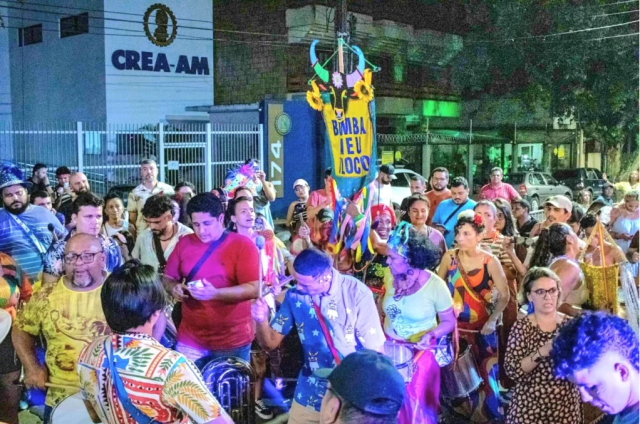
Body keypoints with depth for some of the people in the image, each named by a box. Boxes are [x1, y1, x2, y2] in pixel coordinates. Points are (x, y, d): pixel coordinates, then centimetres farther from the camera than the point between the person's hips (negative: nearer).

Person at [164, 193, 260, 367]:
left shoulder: (243, 246, -10)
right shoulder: (184, 243, 5)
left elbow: (254, 289, -15)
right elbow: (168, 278, 13)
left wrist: (215, 293, -27)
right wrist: (174, 288, -10)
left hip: (232, 341, -3)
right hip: (190, 339, 4)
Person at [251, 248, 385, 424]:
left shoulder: (357, 293, -18)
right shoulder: (295, 296, -9)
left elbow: (375, 351, -12)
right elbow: (270, 343, -3)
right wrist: (261, 320, -23)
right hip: (311, 393, 3)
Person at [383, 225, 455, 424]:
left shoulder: (435, 285, -19)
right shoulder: (391, 279, -5)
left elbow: (449, 321, -9)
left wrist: (431, 335, -26)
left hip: (420, 352, -4)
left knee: (416, 403, 7)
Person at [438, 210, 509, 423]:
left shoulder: (490, 261, -12)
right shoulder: (449, 257, -5)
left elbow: (504, 295, -9)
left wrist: (493, 320, -16)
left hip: (482, 326, -2)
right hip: (454, 324, 2)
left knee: (484, 371, 4)